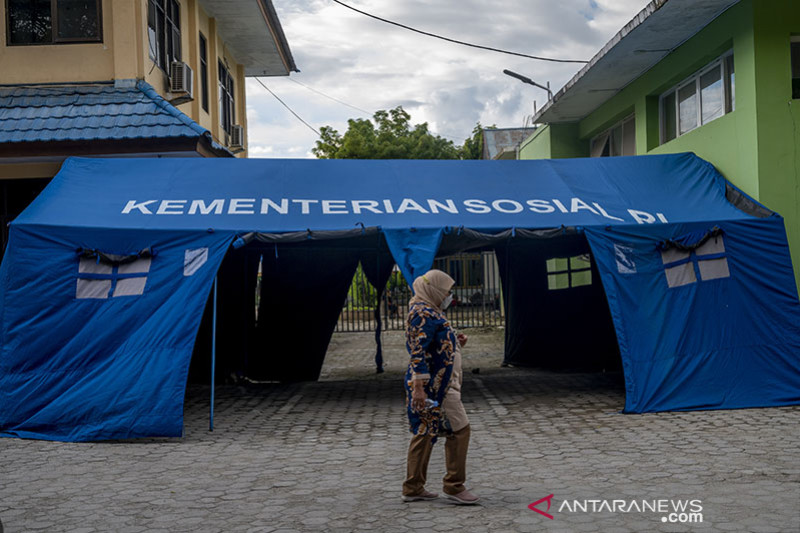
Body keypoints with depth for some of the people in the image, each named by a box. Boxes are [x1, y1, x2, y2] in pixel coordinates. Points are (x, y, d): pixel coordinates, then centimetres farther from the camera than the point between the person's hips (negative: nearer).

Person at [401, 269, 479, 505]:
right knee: (459, 429, -6)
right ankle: (454, 486, 0)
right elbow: (418, 353, -22)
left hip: (440, 383, 11)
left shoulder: (430, 313, 18)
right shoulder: (424, 314, -15)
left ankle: (413, 488, 17)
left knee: (425, 432, 12)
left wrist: (455, 343, 10)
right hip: (434, 385, -11)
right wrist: (419, 387, -27)